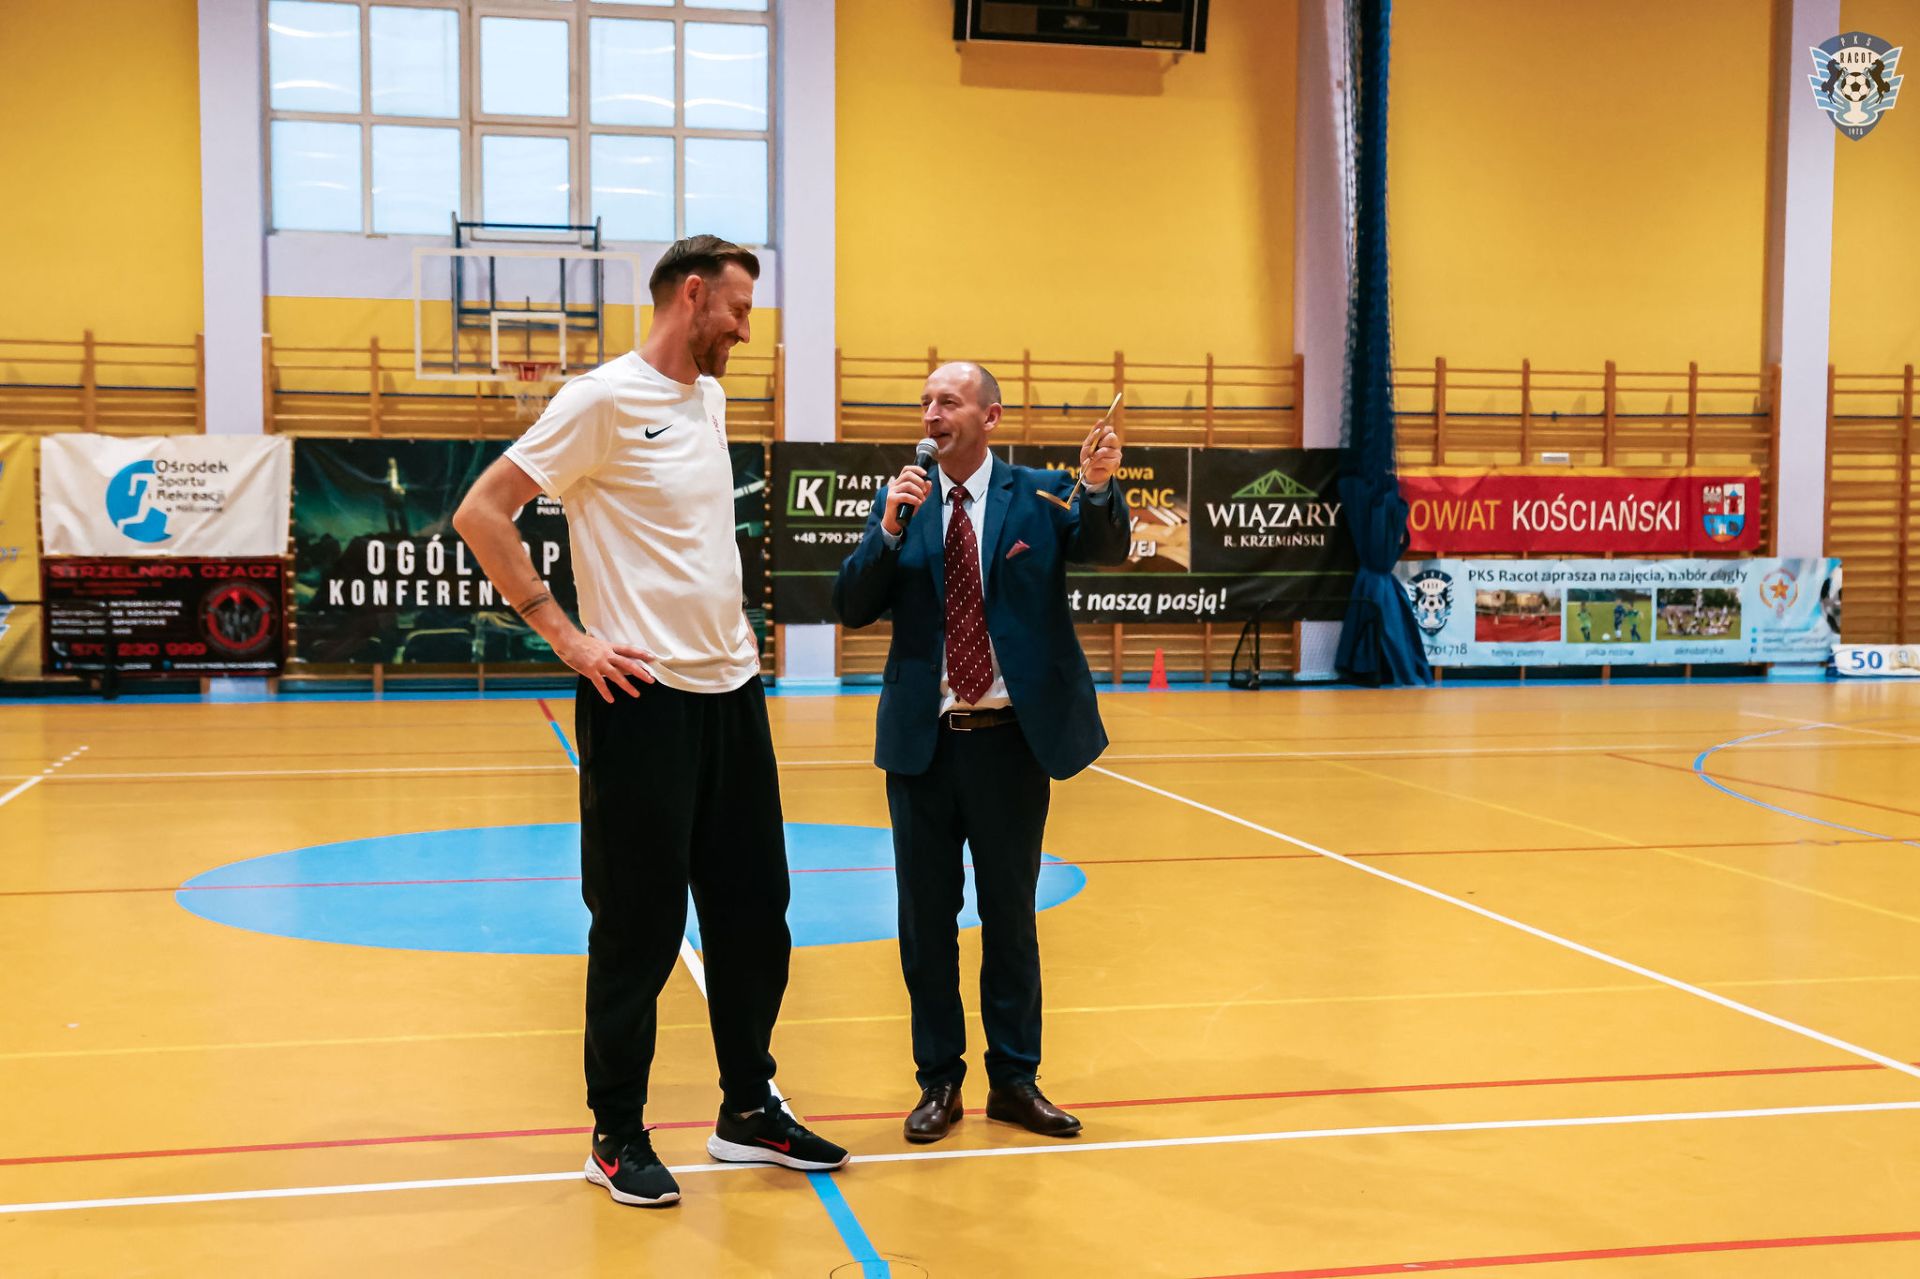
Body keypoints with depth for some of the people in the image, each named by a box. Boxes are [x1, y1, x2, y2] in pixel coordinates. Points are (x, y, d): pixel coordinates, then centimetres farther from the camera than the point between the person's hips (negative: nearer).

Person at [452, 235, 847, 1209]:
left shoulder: (708, 397, 13)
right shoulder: (605, 399, -11)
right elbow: (481, 513, -14)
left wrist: (729, 623, 12)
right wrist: (565, 637, -15)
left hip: (731, 689, 8)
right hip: (645, 696, -8)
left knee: (753, 910, 13)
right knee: (640, 927, 1)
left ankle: (748, 1109, 26)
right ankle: (617, 1135, 16)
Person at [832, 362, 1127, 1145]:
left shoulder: (1038, 495, 0)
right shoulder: (904, 502, 5)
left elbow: (1106, 550, -16)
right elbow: (850, 608, -2)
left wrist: (1100, 488, -35)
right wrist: (890, 529, -15)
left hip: (1011, 738, -1)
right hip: (923, 739, 2)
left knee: (1011, 916, 10)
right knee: (925, 918, 8)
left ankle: (1015, 1080, 23)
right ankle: (938, 1081, 21)